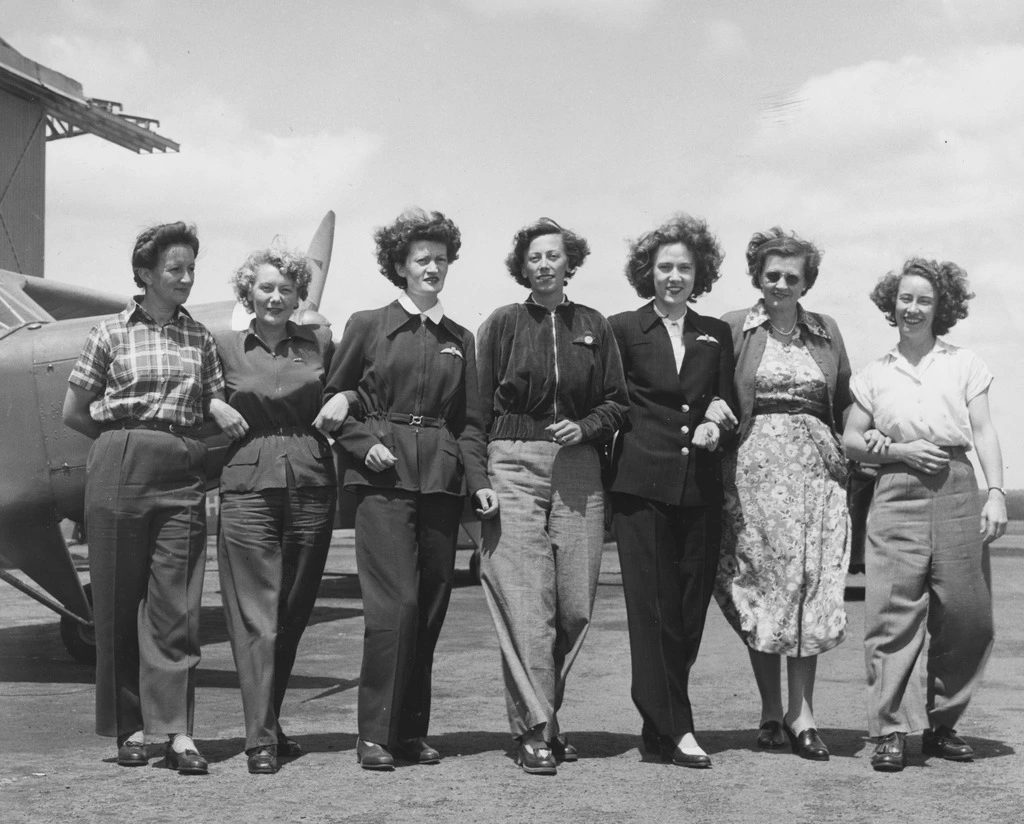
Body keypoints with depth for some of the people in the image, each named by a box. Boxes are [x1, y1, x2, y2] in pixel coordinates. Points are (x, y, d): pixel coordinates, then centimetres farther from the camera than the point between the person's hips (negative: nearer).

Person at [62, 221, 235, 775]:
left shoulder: (199, 337, 12)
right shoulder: (111, 333, 5)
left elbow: (215, 404, 16)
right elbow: (74, 413, 8)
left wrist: (220, 408, -4)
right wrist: (125, 438, 6)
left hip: (182, 475, 2)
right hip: (120, 472, -2)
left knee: (176, 601, -4)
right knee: (119, 600, 3)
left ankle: (178, 730, -5)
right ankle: (130, 727, 12)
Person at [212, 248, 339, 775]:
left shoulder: (320, 342, 9)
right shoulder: (224, 346, 6)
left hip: (312, 485, 2)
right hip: (248, 486, -2)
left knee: (294, 611, 8)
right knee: (255, 612, -5)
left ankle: (272, 723, 21)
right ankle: (259, 738, -4)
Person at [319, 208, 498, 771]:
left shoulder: (459, 340, 16)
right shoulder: (368, 326, 6)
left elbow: (469, 422, 16)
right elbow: (331, 401, 8)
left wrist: (479, 479, 3)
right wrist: (365, 443, -8)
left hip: (441, 477, 4)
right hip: (384, 476, -4)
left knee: (431, 607, 3)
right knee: (395, 603, -13)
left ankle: (412, 732, 11)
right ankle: (375, 735, -5)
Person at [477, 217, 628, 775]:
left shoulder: (593, 326, 12)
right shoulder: (503, 324, 5)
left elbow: (616, 402, 15)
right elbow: (478, 407, 4)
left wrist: (584, 428, -5)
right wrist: (478, 477, -4)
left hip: (578, 471, 3)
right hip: (514, 466, -3)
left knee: (575, 603, 2)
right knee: (526, 602, -7)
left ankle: (541, 711, 20)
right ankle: (534, 729, -2)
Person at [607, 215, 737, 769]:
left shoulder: (716, 335, 14)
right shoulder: (623, 330, 4)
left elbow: (728, 401, 16)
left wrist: (716, 423, -5)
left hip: (701, 486, 4)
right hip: (642, 484, -4)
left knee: (691, 607, 4)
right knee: (654, 607, -6)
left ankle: (659, 725, 16)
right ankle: (673, 729, -2)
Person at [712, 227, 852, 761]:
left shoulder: (826, 332, 13)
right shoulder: (733, 329, 5)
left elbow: (845, 405, 17)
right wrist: (714, 410, -10)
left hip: (817, 468, 2)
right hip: (755, 469, -2)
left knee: (812, 590, -3)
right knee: (762, 587, 0)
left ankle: (801, 713, 2)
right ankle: (772, 711, 10)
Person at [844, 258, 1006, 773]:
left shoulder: (964, 364, 12)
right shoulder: (874, 374, 13)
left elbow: (984, 432, 6)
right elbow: (851, 441, 12)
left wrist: (996, 493, -5)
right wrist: (899, 451, -5)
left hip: (957, 490, 1)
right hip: (898, 495, -1)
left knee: (965, 616, 0)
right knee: (893, 613, -7)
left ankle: (941, 725, 14)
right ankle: (889, 732, -4)